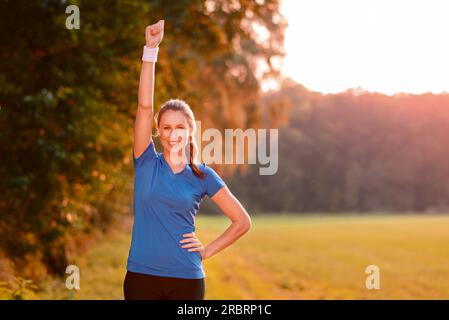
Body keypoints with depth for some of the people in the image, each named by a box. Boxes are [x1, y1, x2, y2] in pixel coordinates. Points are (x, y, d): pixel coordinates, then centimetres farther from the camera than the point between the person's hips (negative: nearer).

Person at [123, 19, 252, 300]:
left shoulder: (204, 175, 3)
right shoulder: (146, 163, 2)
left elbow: (243, 221, 9)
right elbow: (144, 106, -10)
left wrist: (207, 251, 1)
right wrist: (151, 49, -15)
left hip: (187, 280, 0)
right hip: (141, 277, 0)